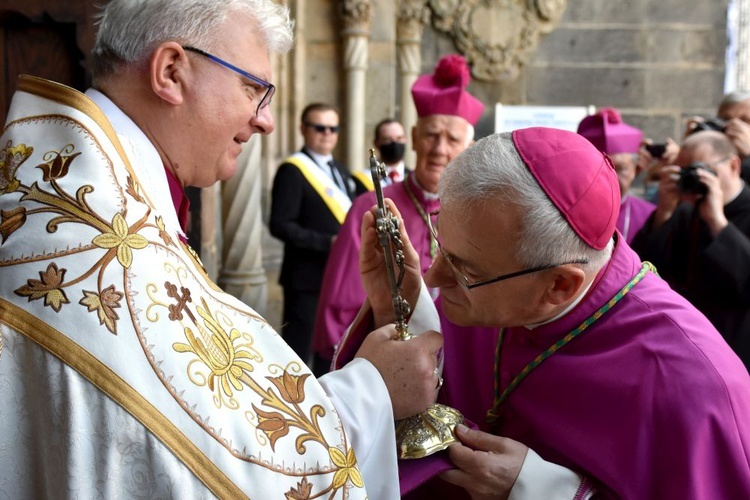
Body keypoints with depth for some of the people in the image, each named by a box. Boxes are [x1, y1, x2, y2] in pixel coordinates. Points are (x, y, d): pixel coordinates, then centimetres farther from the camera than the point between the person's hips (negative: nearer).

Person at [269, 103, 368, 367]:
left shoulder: (339, 170, 14)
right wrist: (327, 242, -23)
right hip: (308, 278, -8)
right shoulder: (292, 170, -11)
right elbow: (280, 225, -18)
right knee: (298, 351, 0)